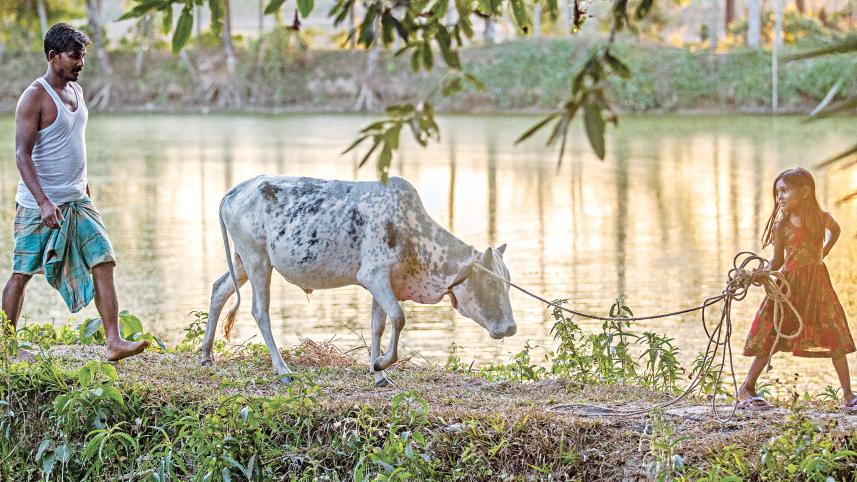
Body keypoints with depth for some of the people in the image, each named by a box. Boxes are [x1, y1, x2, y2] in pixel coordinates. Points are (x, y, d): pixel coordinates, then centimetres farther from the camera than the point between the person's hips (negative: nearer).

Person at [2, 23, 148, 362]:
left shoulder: (76, 90, 11)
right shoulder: (35, 97, -14)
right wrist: (43, 202, -28)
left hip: (77, 201, 7)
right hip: (40, 204, -7)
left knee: (103, 261, -4)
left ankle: (114, 342, -7)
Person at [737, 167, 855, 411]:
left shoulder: (821, 218, -1)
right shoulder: (781, 225, -6)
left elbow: (835, 229, 23)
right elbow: (777, 260, 0)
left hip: (817, 283, 2)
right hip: (789, 284, -2)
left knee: (835, 337, -1)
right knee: (770, 338, -1)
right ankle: (747, 388, 10)